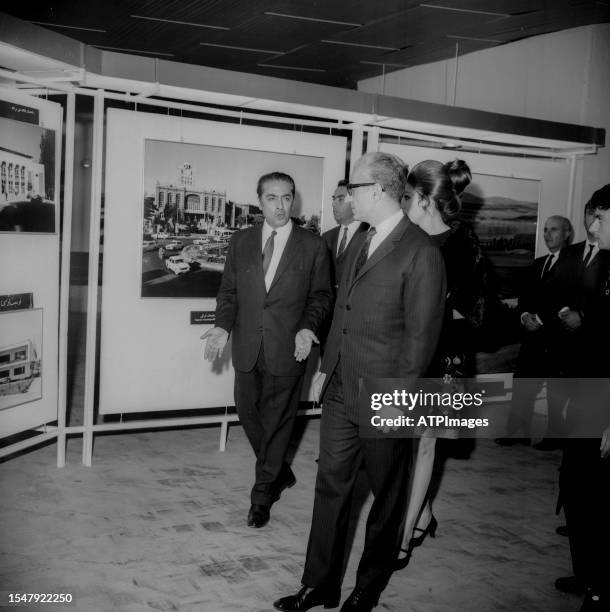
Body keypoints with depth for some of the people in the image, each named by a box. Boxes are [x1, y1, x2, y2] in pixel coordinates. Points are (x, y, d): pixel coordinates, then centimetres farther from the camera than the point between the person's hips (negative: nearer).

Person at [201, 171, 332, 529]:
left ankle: (263, 495, 24)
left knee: (277, 422, 5)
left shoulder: (313, 246, -2)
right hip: (248, 348, 4)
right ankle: (281, 474, 38)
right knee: (248, 414, 12)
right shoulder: (241, 242, 7)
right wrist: (224, 326, -6)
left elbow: (322, 295, 2)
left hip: (287, 350, -3)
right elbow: (229, 291, 9)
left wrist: (308, 327, -15)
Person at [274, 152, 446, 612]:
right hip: (341, 389, 7)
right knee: (331, 487, 12)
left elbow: (421, 333, -16)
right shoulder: (361, 242, 10)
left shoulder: (421, 252, -15)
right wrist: (326, 366, 16)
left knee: (386, 496, 12)